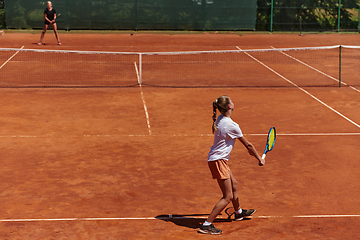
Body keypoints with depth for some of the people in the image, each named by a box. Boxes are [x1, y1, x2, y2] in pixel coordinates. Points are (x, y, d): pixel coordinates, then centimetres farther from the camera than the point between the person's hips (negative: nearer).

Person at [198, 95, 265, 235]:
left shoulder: (221, 119, 5)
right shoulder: (231, 125, -22)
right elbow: (248, 144, -9)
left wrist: (249, 149, 27)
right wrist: (259, 159, 5)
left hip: (219, 159, 10)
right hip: (218, 161, -10)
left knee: (233, 184, 28)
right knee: (228, 197, -6)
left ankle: (239, 212, 51)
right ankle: (207, 225, -7)